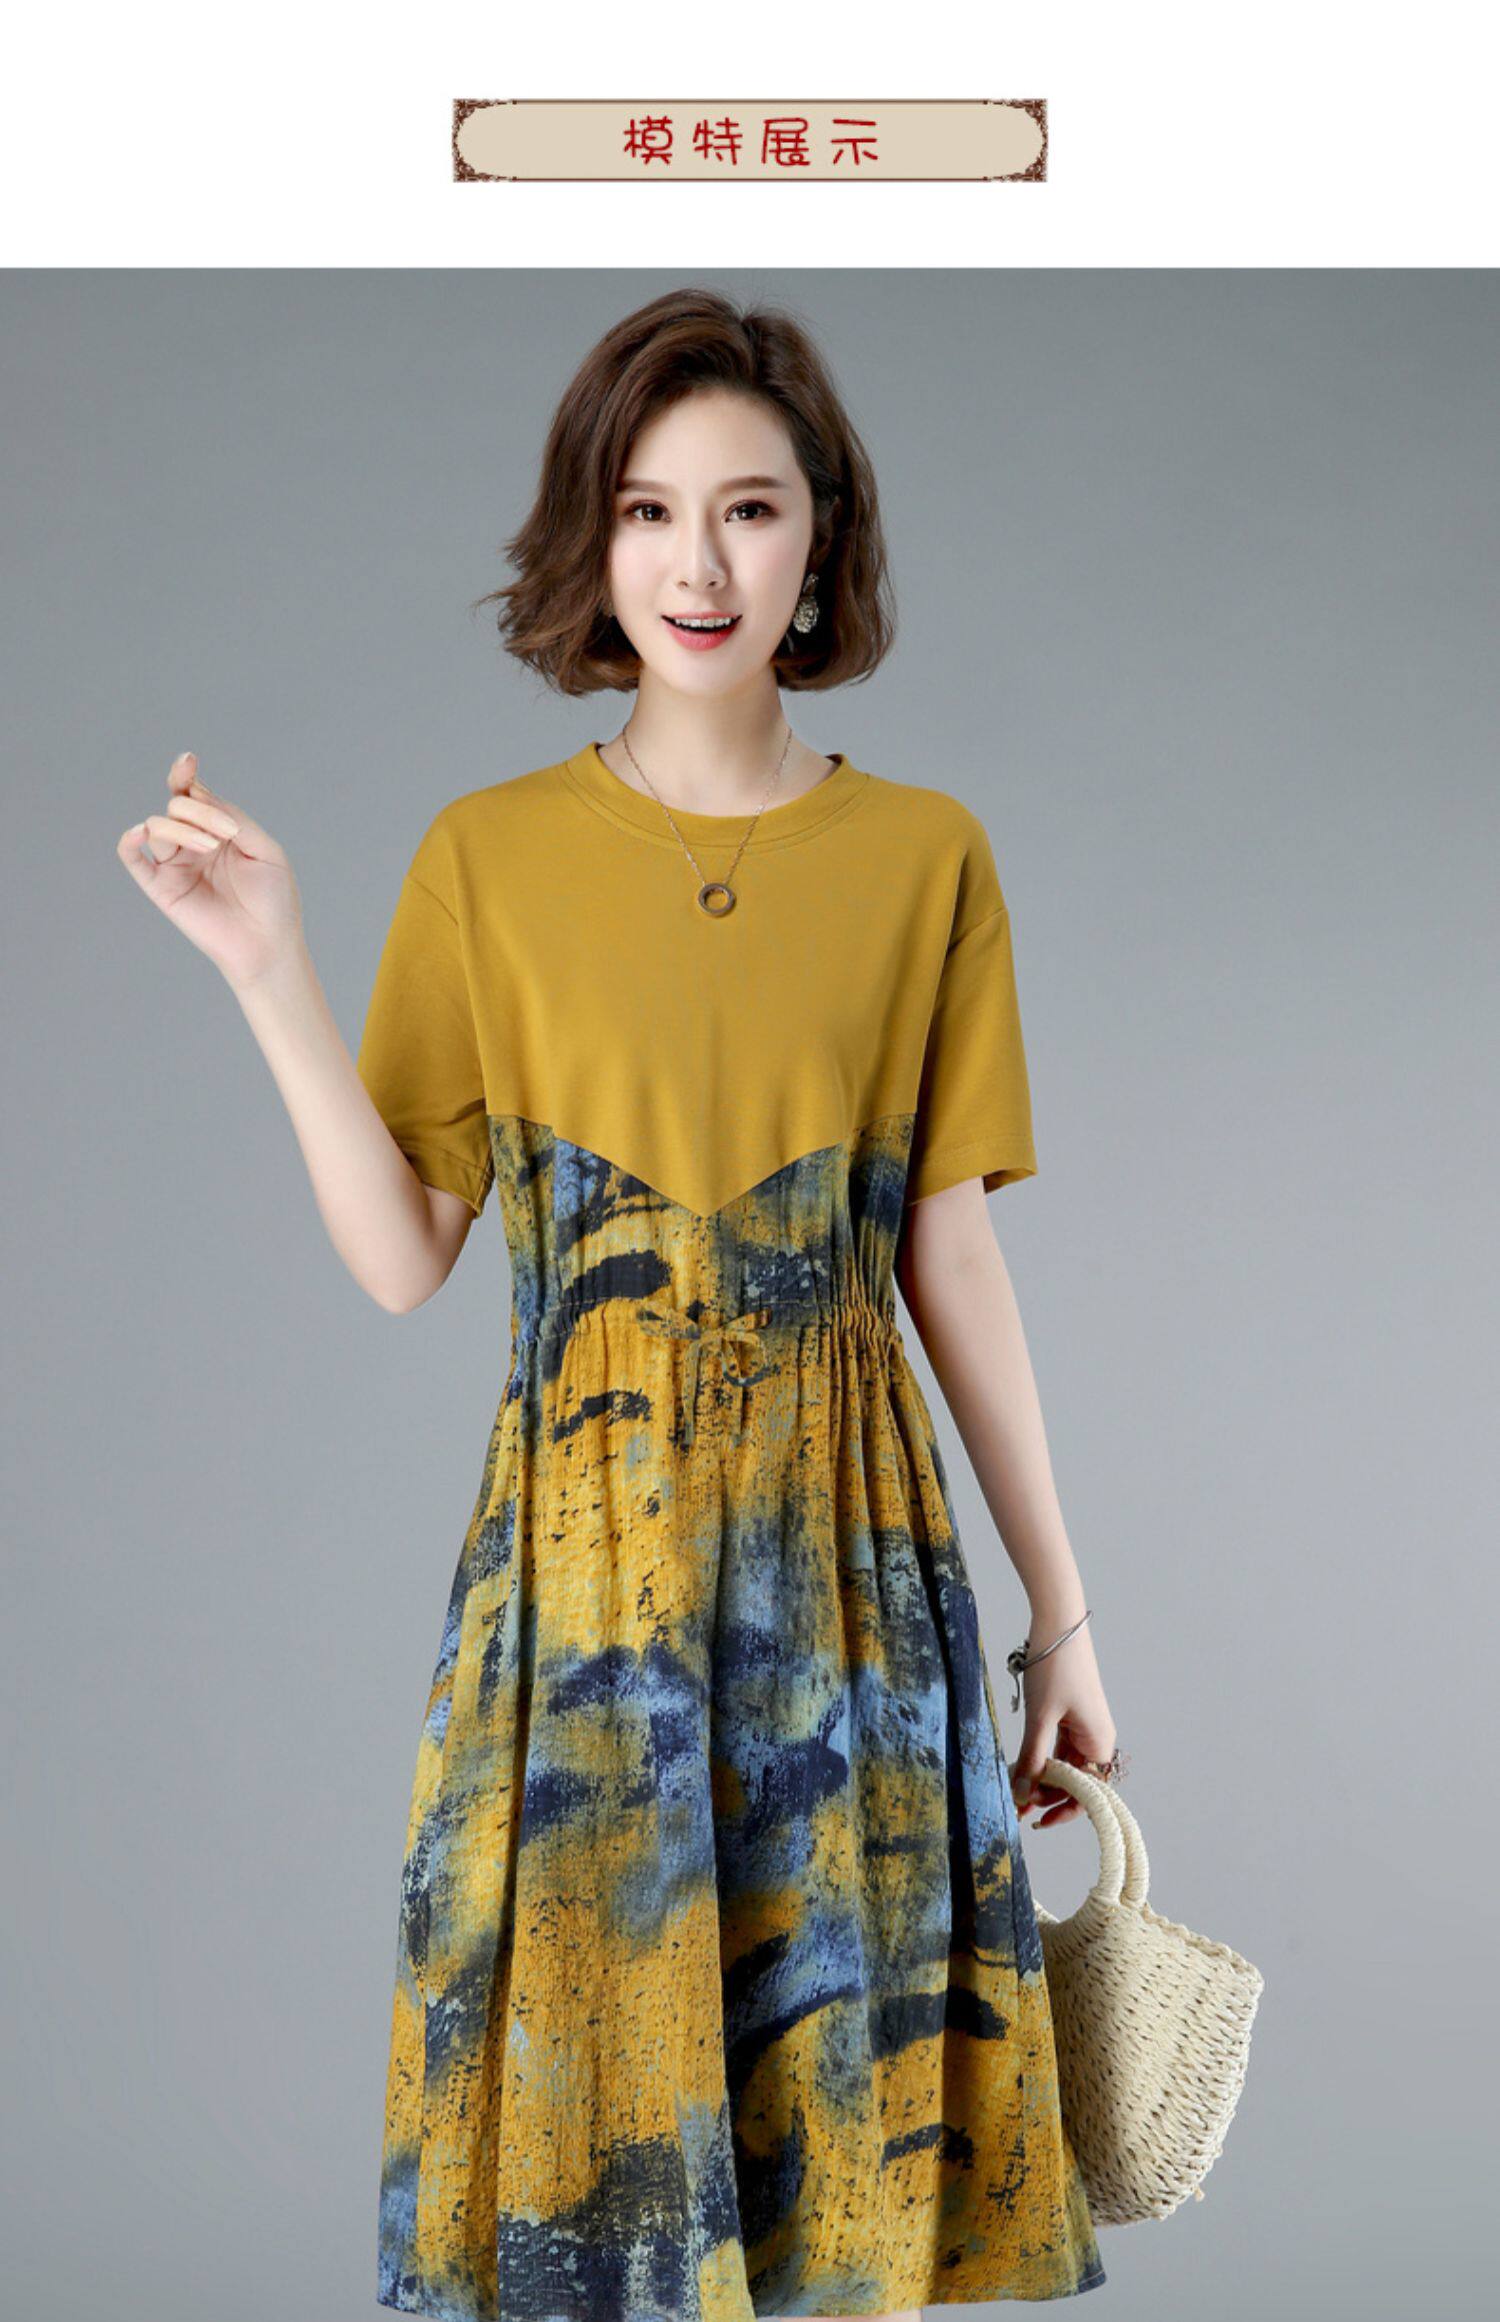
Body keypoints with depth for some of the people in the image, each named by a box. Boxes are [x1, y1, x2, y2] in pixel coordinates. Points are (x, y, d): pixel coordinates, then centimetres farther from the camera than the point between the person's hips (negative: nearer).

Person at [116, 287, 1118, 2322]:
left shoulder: (927, 857, 1)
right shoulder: (488, 857, 1)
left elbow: (954, 1262, 4)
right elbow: (403, 1260, -1)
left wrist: (1064, 1611, 5)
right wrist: (273, 979, -11)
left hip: (851, 1546, 1)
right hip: (581, 1541, 0)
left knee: (847, 2077, 8)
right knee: (580, 2057, 8)